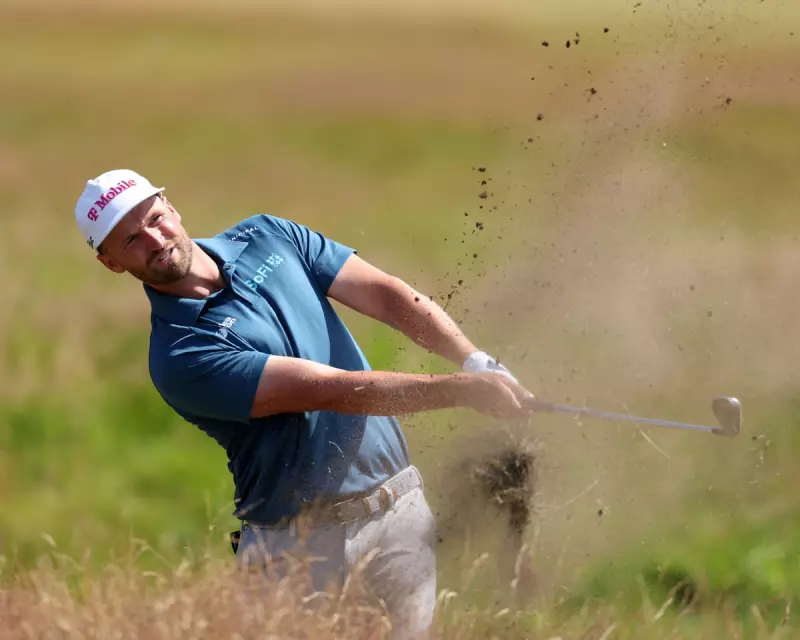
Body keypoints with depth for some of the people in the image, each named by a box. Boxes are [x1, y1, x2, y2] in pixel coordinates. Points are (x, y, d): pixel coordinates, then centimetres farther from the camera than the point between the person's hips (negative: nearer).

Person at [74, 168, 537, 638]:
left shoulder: (267, 237, 6)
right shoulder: (179, 358, -14)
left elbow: (385, 295, 1)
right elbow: (331, 389, -19)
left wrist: (477, 364, -15)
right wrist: (461, 390, -24)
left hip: (399, 498, 4)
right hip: (304, 537, -4)